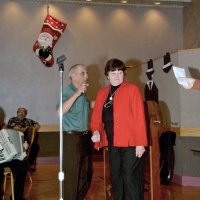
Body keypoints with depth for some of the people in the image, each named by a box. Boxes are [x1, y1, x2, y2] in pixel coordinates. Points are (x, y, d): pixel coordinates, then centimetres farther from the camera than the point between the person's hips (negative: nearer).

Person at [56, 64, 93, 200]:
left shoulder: (82, 92, 12)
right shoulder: (68, 91, -14)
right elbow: (60, 111, -33)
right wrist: (77, 93, -34)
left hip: (85, 137, 9)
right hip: (72, 138, -9)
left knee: (86, 174, 18)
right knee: (72, 175, -1)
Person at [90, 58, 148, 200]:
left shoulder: (132, 89, -4)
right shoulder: (102, 93, 12)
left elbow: (139, 117, -10)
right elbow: (96, 116, 12)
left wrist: (140, 142, -15)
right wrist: (96, 131, -9)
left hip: (130, 143, -5)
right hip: (112, 144, 6)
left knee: (131, 180, -2)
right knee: (116, 179, 15)